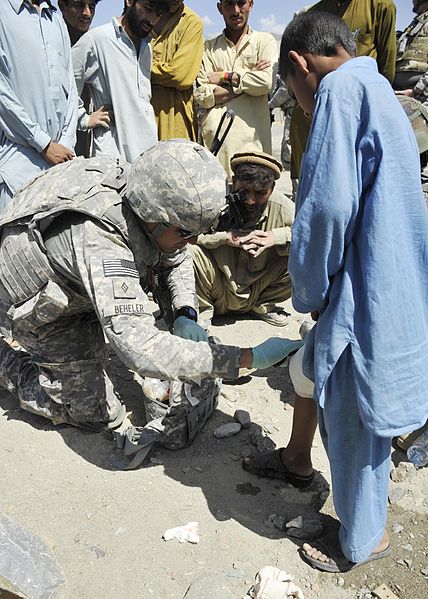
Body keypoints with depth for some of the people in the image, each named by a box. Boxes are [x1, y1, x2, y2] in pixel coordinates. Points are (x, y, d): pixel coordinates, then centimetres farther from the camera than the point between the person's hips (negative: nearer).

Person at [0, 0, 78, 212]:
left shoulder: (57, 21, 21)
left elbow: (70, 89, 16)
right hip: (18, 154, -5)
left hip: (60, 155, 6)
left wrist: (66, 146, 3)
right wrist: (44, 144, -8)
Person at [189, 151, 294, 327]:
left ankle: (262, 305, 8)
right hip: (218, 291, -2)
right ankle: (201, 311, -3)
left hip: (258, 290, 3)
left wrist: (277, 236, -24)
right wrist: (226, 236, -32)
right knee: (188, 251, -31)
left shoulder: (281, 208, -13)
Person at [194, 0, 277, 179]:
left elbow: (266, 82, -7)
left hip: (251, 136, -1)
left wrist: (224, 76, 0)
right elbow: (202, 95, 2)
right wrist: (247, 81, -2)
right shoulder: (209, 47, 16)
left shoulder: (264, 41, 12)